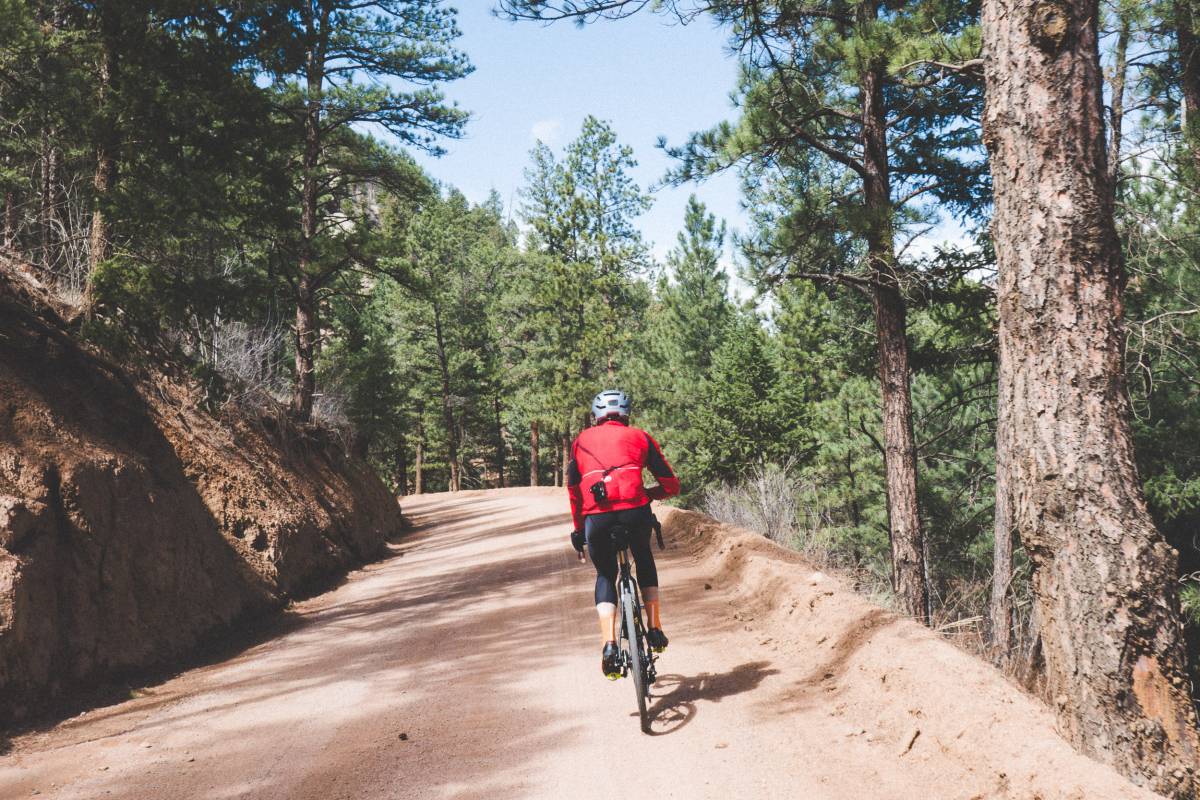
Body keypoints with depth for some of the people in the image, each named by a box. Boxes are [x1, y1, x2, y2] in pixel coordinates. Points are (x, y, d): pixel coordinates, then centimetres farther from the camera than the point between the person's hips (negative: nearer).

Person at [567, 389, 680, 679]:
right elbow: (671, 485, 17)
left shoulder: (582, 440, 25)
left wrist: (579, 528, 35)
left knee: (605, 576, 22)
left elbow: (574, 490, 25)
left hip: (596, 517, 0)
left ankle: (609, 645, 4)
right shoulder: (639, 437, 21)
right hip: (634, 510, 0)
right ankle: (655, 630, 26)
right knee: (644, 561, 31)